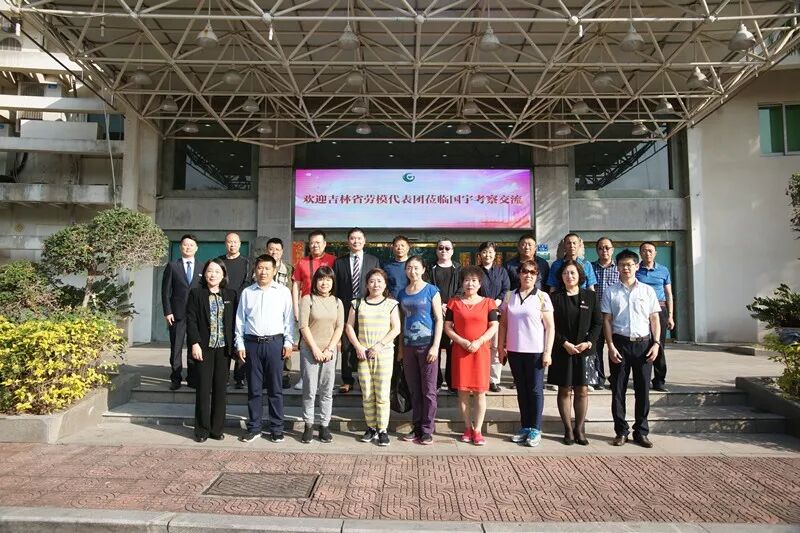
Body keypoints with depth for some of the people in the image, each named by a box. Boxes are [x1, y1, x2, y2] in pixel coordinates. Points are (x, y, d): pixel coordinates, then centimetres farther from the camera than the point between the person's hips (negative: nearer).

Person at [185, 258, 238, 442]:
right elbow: (191, 320, -2)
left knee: (220, 389, 6)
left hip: (224, 348, 2)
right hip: (204, 347, -2)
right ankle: (202, 429, 12)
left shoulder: (231, 295, 7)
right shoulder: (196, 293, 2)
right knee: (204, 389, 2)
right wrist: (195, 343, -11)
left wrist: (235, 344, 0)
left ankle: (217, 428, 15)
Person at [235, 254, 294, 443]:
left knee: (275, 388, 4)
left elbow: (288, 319, 2)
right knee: (253, 388, 9)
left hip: (274, 342, -1)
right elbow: (240, 320, 9)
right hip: (252, 343, 2)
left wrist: (288, 342, -3)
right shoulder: (247, 292, 8)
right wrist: (240, 344, 4)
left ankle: (277, 428, 14)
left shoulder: (283, 292, 3)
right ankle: (254, 428, 19)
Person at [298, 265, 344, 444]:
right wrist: (315, 349, -9)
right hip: (310, 350, -3)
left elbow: (340, 327, 5)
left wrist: (329, 349, -5)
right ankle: (308, 425, 11)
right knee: (309, 390, 0)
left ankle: (324, 425, 13)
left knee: (327, 391, 5)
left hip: (329, 351, 3)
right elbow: (304, 326, -6)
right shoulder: (307, 299, -1)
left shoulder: (337, 302, 9)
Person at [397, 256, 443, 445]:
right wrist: (401, 348, 9)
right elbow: (401, 321, 12)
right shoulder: (402, 293, 9)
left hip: (427, 346, -4)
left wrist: (435, 346, -13)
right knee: (414, 390, 10)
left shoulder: (431, 291, -3)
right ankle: (417, 428, 20)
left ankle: (427, 431, 10)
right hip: (409, 346, 4)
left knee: (428, 390, 1)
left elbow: (439, 320, -6)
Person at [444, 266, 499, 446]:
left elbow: (494, 327, 0)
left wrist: (479, 341, -14)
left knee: (480, 391, 0)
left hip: (480, 350, -1)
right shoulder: (454, 302, 5)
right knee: (462, 390, 5)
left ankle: (477, 430, 9)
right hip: (460, 350, 1)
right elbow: (447, 327, 2)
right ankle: (468, 427, 18)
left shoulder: (488, 303, 4)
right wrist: (462, 341, -11)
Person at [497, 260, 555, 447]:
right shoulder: (509, 296, 6)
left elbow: (550, 327, -4)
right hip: (514, 351, 3)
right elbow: (503, 323, 10)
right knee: (521, 390, 12)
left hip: (535, 351, -3)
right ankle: (525, 427, 22)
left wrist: (548, 352, -9)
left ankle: (535, 430, 14)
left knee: (535, 390, 4)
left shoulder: (542, 297, -3)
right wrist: (500, 347, 6)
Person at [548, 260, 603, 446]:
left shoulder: (590, 296, 6)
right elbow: (551, 325, -3)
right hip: (562, 351, -1)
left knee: (582, 390, 4)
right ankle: (568, 430, 12)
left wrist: (588, 342, -9)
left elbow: (598, 323, 4)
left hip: (585, 350, 1)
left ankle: (580, 429, 14)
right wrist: (565, 343, -13)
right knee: (564, 390, 3)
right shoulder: (556, 298, 1)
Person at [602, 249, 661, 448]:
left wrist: (656, 343, -3)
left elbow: (654, 319, 8)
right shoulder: (611, 292, 4)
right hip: (620, 343, -1)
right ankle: (621, 432, 15)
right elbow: (606, 321, 2)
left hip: (643, 343, 1)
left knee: (643, 389, 6)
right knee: (618, 389, 4)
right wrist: (610, 346, -6)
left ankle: (641, 432, 18)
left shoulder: (647, 290, 7)